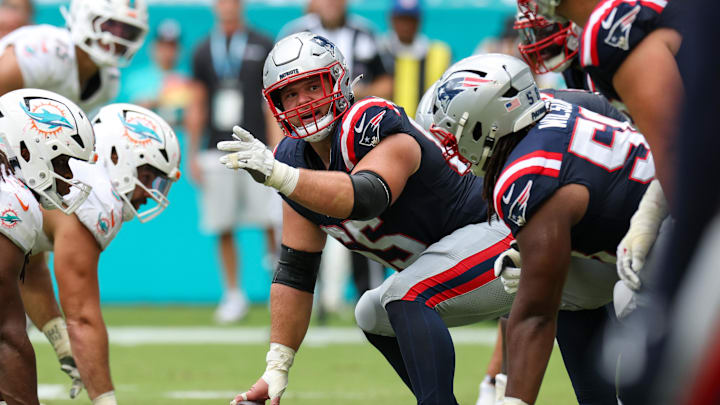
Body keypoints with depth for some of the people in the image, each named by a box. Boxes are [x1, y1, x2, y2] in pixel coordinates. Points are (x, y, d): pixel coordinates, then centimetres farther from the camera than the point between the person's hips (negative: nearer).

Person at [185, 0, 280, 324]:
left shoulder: (262, 47, 4)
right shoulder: (204, 52, 11)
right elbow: (197, 108, 15)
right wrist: (192, 155, 11)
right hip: (216, 149, 2)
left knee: (272, 224, -8)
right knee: (223, 229, 3)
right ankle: (233, 296, 12)